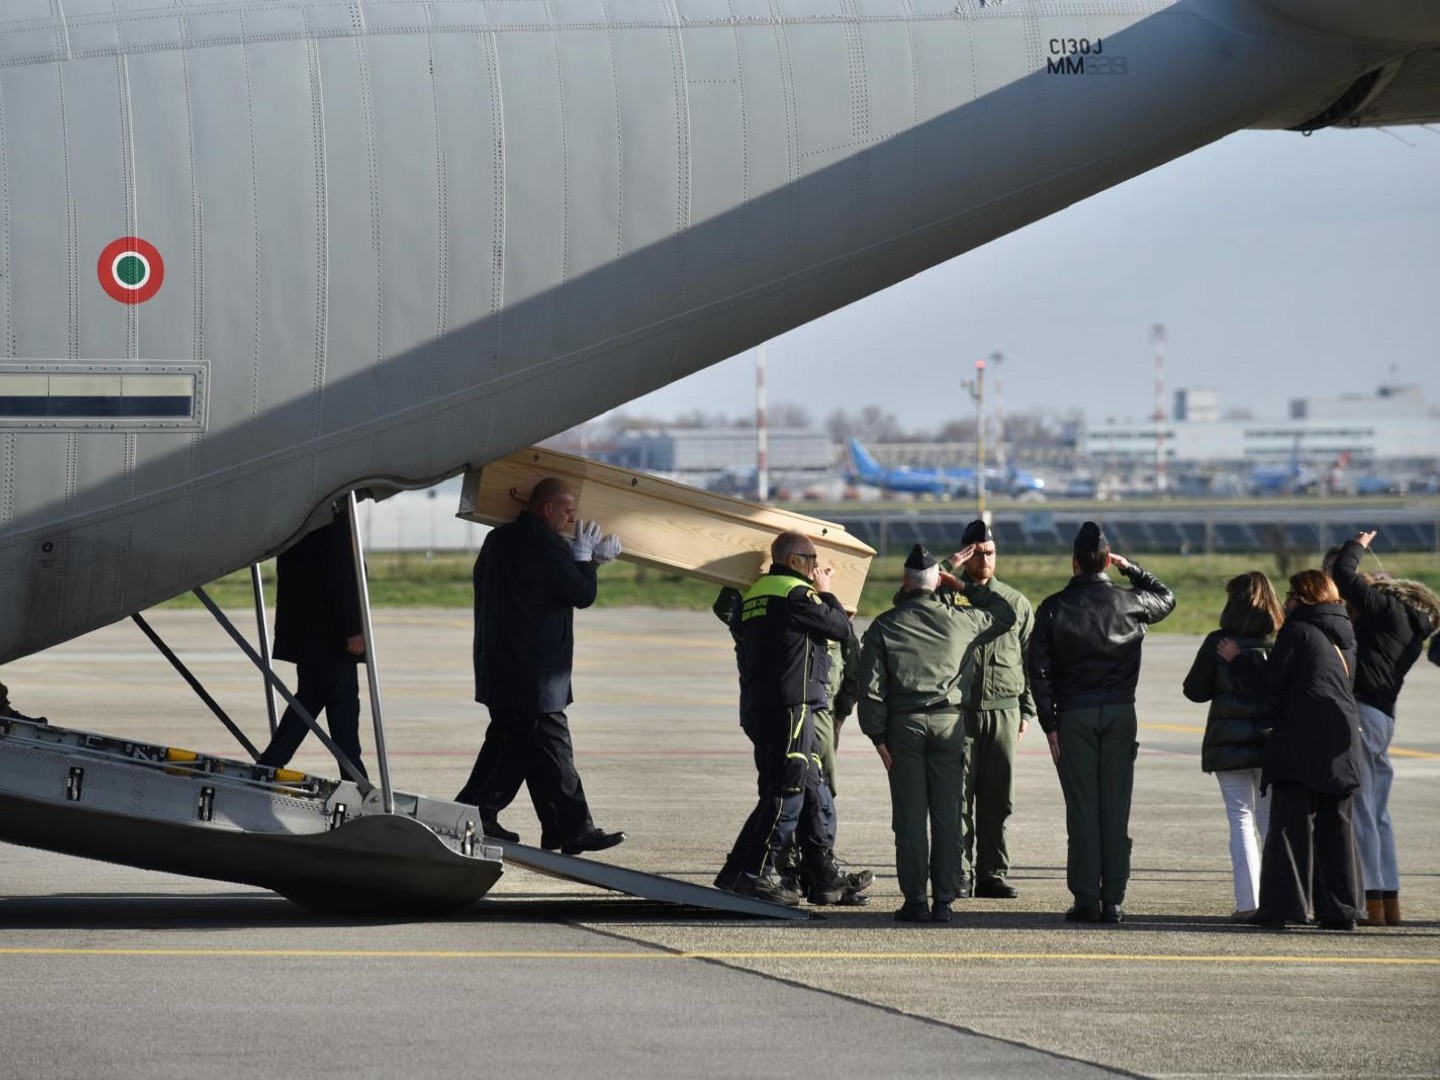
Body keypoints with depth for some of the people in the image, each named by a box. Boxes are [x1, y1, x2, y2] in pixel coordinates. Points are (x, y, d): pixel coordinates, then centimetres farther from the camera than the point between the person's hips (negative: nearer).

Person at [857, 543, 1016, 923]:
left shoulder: (884, 627, 0)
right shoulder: (960, 621, 3)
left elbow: (871, 685, -3)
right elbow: (1005, 615, 21)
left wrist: (878, 735, 1)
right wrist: (964, 586, 22)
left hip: (903, 724, -1)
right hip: (949, 721, 1)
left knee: (909, 817, 1)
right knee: (946, 814, 3)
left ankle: (914, 900, 0)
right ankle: (943, 901, 2)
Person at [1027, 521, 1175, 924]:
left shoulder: (1054, 608, -3)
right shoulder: (1129, 603, 2)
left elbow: (1039, 669, -5)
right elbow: (1166, 598, 25)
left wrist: (1049, 724, -2)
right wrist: (1131, 569, 24)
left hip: (1074, 714, -1)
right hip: (1120, 711, 1)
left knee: (1082, 810, 0)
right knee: (1116, 808, 3)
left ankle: (1086, 901, -2)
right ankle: (1113, 901, 2)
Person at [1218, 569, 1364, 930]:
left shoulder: (1297, 631, -6)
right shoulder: (1344, 636, 15)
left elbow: (1270, 680, -8)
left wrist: (1238, 659, 7)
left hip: (1302, 743, -7)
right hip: (1341, 742, 7)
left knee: (1290, 824, -5)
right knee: (1335, 826, 10)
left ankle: (1282, 905, -9)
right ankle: (1340, 908, 9)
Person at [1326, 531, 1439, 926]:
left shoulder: (1387, 608, -5)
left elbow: (1343, 575, -8)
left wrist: (1356, 546, 10)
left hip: (1362, 712, -9)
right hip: (1384, 717, 9)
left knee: (1359, 810, -8)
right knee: (1377, 814, 14)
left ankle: (1372, 903, -10)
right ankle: (1390, 903, 14)